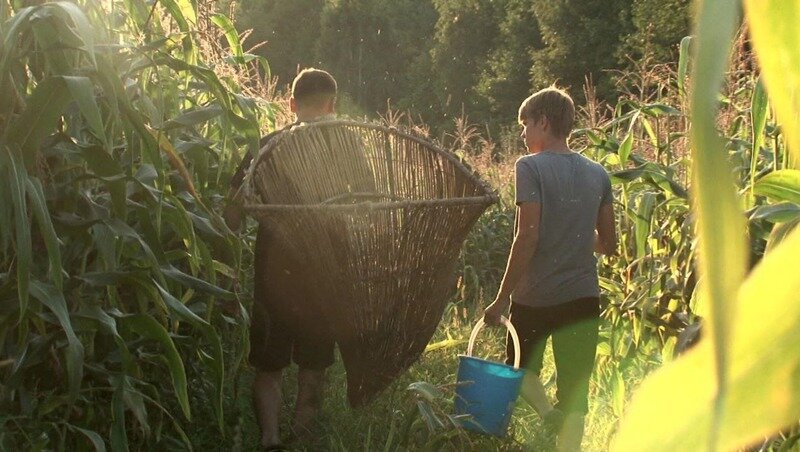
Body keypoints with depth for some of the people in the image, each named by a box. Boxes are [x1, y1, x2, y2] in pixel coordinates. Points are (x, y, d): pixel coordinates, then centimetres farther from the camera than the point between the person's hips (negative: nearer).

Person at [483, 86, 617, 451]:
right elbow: (608, 244, 9)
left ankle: (547, 411, -8)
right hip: (582, 296, 4)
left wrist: (501, 298, -11)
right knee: (575, 394, 7)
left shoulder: (531, 167, -9)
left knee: (521, 367, 20)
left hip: (534, 295, -4)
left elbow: (527, 237, -16)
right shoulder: (597, 174, 7)